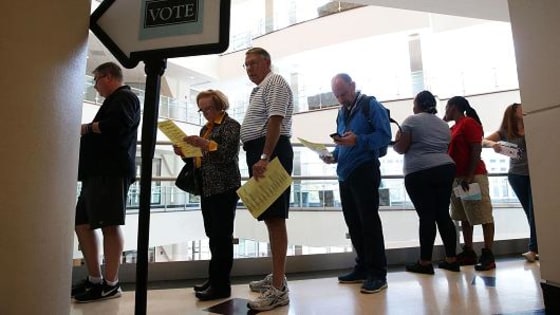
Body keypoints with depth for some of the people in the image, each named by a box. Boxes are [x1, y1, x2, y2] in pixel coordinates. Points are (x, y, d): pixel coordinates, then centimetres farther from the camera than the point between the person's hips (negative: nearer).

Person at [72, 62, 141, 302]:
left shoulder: (125, 97, -1)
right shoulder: (114, 101, 29)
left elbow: (115, 125, -20)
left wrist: (86, 128, -6)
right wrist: (86, 133, 14)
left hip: (112, 171, -10)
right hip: (99, 170, 10)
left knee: (109, 226, -8)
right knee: (83, 223, 9)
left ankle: (110, 284, -1)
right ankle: (94, 279, 16)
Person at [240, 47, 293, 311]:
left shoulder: (275, 83, -2)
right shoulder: (260, 89, 27)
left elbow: (275, 122, -17)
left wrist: (264, 158, -25)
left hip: (271, 152, -10)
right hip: (261, 153, 10)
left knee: (275, 217, -11)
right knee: (270, 217, 12)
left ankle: (279, 289, -6)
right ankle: (277, 277, 23)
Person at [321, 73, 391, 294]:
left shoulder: (371, 105, -4)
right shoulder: (341, 113, 19)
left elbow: (384, 135, -14)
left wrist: (358, 140, -29)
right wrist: (334, 155, 3)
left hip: (365, 172, -8)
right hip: (345, 175, 8)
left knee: (369, 221, -6)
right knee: (353, 223, 10)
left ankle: (378, 273, 3)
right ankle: (363, 267, 21)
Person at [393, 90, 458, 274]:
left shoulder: (412, 120, -1)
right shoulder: (444, 125, 19)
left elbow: (401, 148, -5)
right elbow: (445, 148, 21)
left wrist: (395, 143, 15)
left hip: (420, 173, -6)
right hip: (445, 169, 6)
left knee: (426, 216, -6)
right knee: (443, 214, 9)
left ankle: (425, 263, 0)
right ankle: (451, 259, 14)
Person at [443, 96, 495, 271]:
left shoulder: (469, 123, -7)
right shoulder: (454, 128, 18)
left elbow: (476, 150, -16)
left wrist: (468, 177, -22)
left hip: (472, 177, -9)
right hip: (456, 178, 10)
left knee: (483, 216, -4)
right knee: (464, 218, 10)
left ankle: (488, 255, -1)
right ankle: (469, 252, 16)